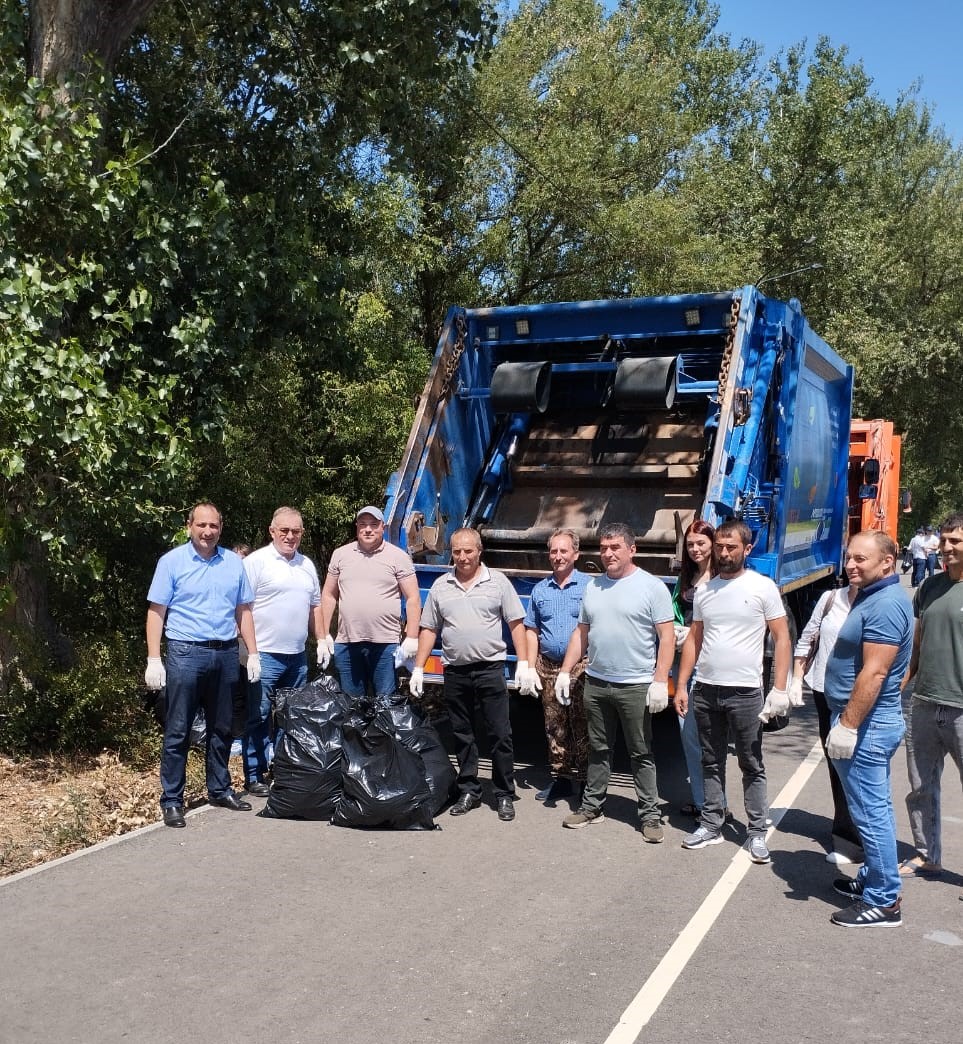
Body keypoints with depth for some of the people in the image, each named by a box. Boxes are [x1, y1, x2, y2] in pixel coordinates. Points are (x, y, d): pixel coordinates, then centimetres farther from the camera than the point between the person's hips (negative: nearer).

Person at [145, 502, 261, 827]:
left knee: (221, 728, 14)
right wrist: (153, 660, -10)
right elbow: (156, 612, -4)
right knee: (178, 731, 0)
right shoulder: (172, 562, -2)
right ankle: (172, 800, 8)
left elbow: (243, 611, 12)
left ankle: (220, 789, 27)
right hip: (186, 653, -4)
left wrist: (253, 654, 7)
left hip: (226, 654, 4)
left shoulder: (234, 563, 8)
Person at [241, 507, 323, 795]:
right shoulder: (256, 561, -6)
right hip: (265, 655, -6)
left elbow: (315, 606, 22)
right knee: (259, 717, -1)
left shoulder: (307, 565, 14)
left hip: (297, 655, 7)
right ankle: (254, 777, 7)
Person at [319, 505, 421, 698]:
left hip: (386, 645, -3)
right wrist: (324, 636, 7)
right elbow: (329, 595, 13)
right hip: (346, 644, 3)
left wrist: (411, 638, -9)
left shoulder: (398, 557, 1)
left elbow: (413, 598, -1)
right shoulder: (341, 554, 10)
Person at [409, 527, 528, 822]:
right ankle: (469, 791, 24)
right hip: (455, 672, 3)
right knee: (462, 736, 11)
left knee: (500, 734, 0)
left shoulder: (498, 581, 0)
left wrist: (523, 662, -5)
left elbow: (516, 623, 2)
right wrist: (418, 669, 5)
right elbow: (429, 629, 10)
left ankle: (504, 795, 11)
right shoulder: (440, 586, 7)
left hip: (490, 668, -3)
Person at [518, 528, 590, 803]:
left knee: (582, 728, -1)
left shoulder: (588, 587, -1)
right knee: (554, 727, 9)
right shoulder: (540, 590, 12)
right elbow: (532, 631, 14)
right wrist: (530, 668, 6)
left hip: (581, 667, -4)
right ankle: (560, 779, 20)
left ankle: (586, 781, 7)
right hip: (548, 668, 4)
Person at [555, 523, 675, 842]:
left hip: (635, 686, -5)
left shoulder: (652, 587, -7)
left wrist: (660, 681, -16)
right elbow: (581, 633, 15)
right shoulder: (593, 586, 10)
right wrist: (565, 671, 9)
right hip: (596, 683, 5)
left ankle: (650, 815, 12)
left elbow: (667, 636, -10)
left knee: (641, 753, 3)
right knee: (598, 749, 15)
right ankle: (592, 806, 26)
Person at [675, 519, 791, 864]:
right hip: (705, 690, 5)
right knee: (711, 762, 14)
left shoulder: (762, 587, -5)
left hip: (745, 692, -4)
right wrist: (681, 686, 8)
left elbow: (782, 639, -5)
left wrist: (779, 688, -12)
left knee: (751, 766, 6)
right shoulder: (704, 590, 8)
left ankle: (757, 833, 16)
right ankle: (711, 825, 24)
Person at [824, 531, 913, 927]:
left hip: (866, 724, -11)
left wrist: (847, 725, -23)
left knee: (871, 812, -3)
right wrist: (847, 721, 22)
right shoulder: (872, 597, 14)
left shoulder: (886, 604, -20)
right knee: (873, 809, 19)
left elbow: (874, 674, -25)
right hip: (867, 723, 11)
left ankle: (884, 903, 6)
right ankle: (873, 879, 31)